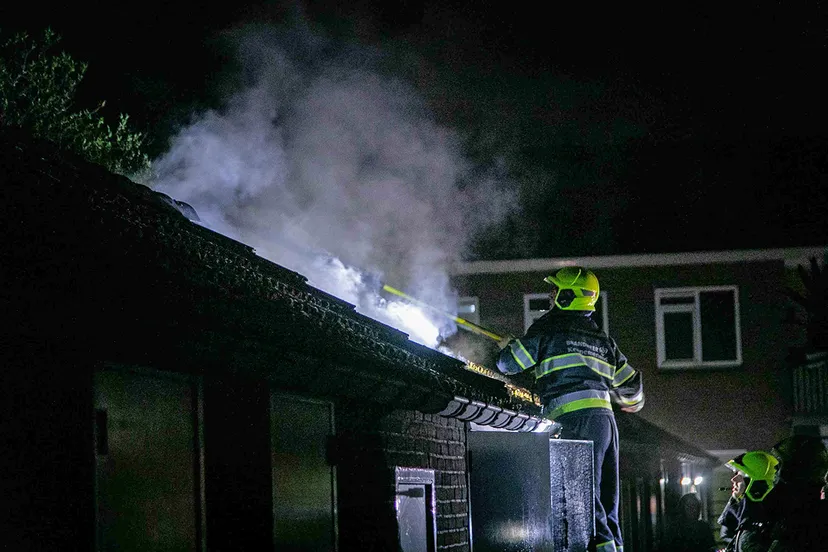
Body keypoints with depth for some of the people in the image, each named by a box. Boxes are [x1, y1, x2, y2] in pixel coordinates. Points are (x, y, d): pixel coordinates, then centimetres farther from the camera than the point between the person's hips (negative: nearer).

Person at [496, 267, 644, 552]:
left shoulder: (548, 327, 1)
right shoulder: (602, 338, 20)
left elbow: (510, 364, 5)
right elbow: (629, 382, 23)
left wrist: (506, 347, 29)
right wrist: (632, 401, 46)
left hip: (576, 419, -7)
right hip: (606, 420, 7)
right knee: (606, 497, 9)